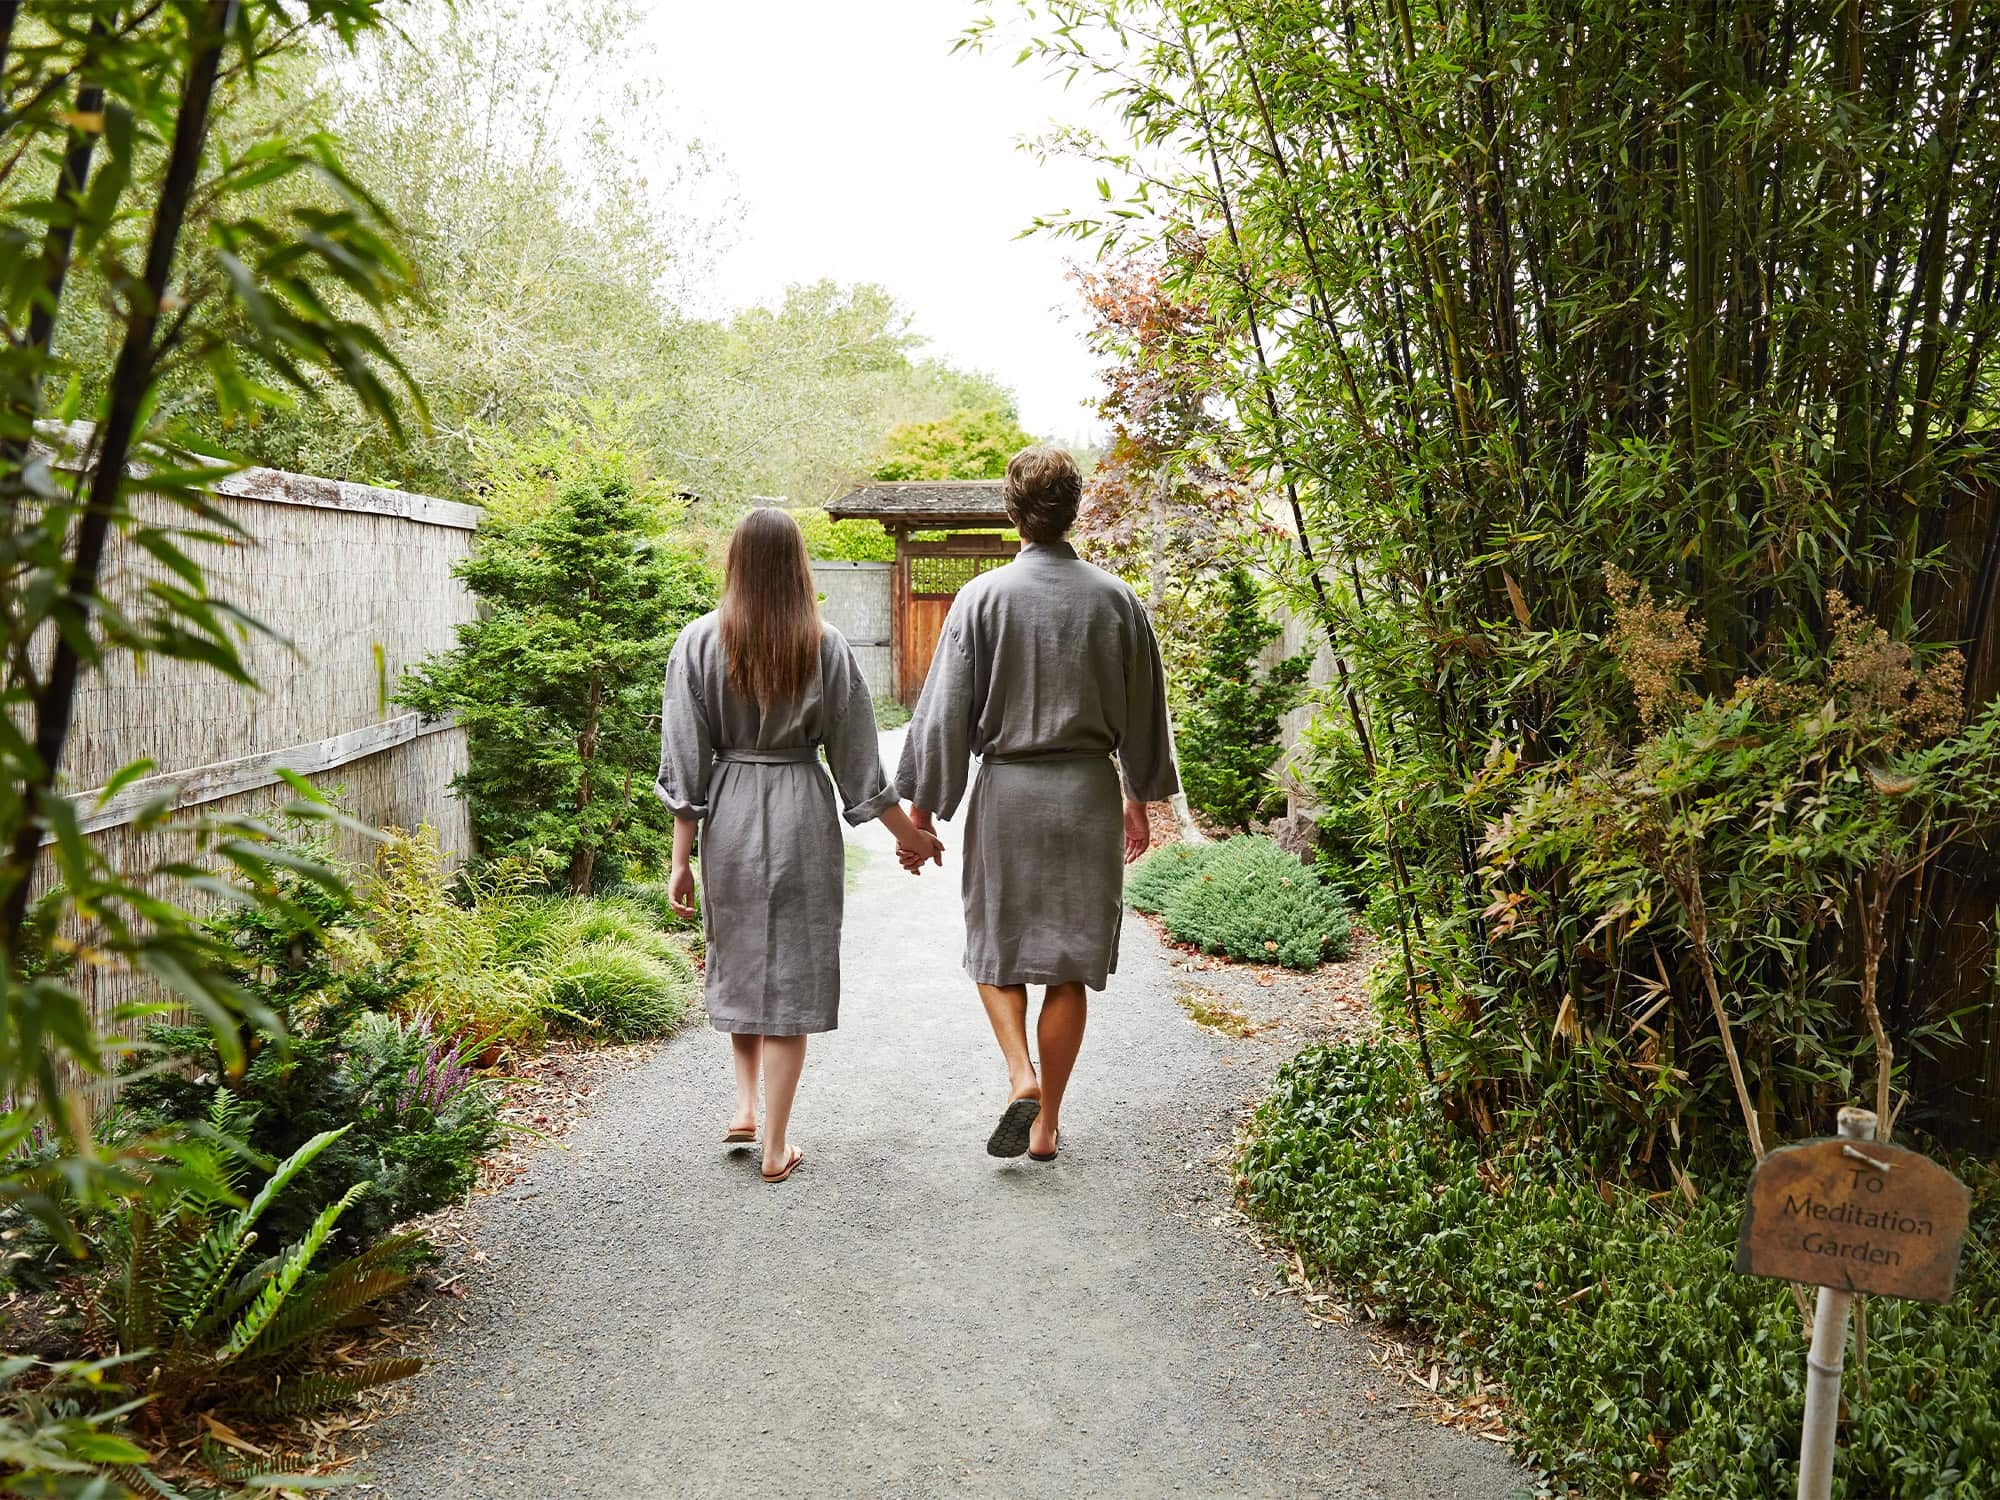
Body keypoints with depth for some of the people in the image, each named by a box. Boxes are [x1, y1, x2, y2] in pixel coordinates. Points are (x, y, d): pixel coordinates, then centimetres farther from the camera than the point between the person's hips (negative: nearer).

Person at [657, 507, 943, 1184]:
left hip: (728, 813, 1)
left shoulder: (700, 641, -4)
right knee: (792, 970, 6)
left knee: (738, 957, 23)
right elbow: (856, 755, -1)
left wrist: (680, 859, 1)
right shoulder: (825, 645, -5)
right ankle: (776, 1145, 11)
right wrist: (908, 833, 10)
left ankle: (745, 1106, 21)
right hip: (802, 814, -1)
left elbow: (685, 763, -5)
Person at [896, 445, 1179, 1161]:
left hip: (1005, 791, -2)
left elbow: (944, 712, -6)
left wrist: (921, 809, 2)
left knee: (995, 948, 16)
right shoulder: (1117, 600, 1)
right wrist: (1139, 797, 23)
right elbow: (1144, 712, 9)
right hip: (1089, 793, 2)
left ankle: (1020, 1075, -4)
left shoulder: (982, 597, -7)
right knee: (1069, 965, 10)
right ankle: (1047, 1120, 18)